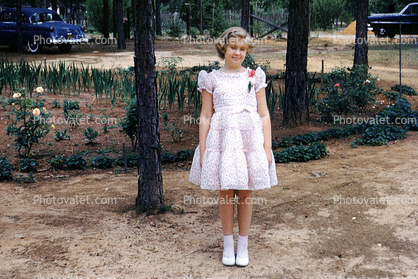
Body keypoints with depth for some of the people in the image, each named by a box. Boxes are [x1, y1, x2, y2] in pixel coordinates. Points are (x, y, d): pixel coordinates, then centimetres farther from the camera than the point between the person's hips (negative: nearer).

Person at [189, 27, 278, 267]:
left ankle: (243, 245, 19)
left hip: (250, 138, 1)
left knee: (246, 193, 5)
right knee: (226, 192, 3)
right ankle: (228, 244, 20)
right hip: (222, 139, 0)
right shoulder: (212, 79, 6)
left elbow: (264, 115, 8)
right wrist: (202, 150, 2)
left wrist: (267, 147, 2)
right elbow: (205, 117, 6)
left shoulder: (255, 77, 9)